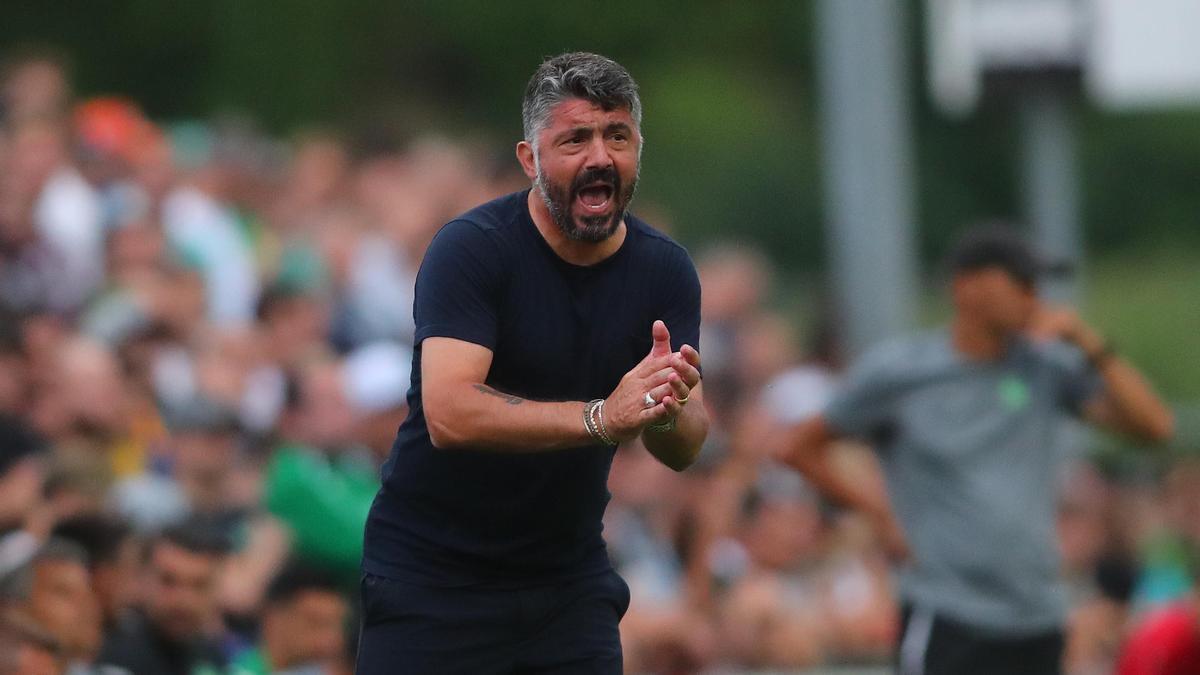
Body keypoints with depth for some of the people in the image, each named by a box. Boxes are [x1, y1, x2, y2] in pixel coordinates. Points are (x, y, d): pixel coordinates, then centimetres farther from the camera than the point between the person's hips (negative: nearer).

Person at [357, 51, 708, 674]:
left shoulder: (663, 269, 0)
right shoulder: (471, 248, -16)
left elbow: (681, 451, -7)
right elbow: (449, 414, -29)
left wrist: (669, 412, -31)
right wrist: (602, 418, -38)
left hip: (568, 574, 5)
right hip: (431, 574, -5)